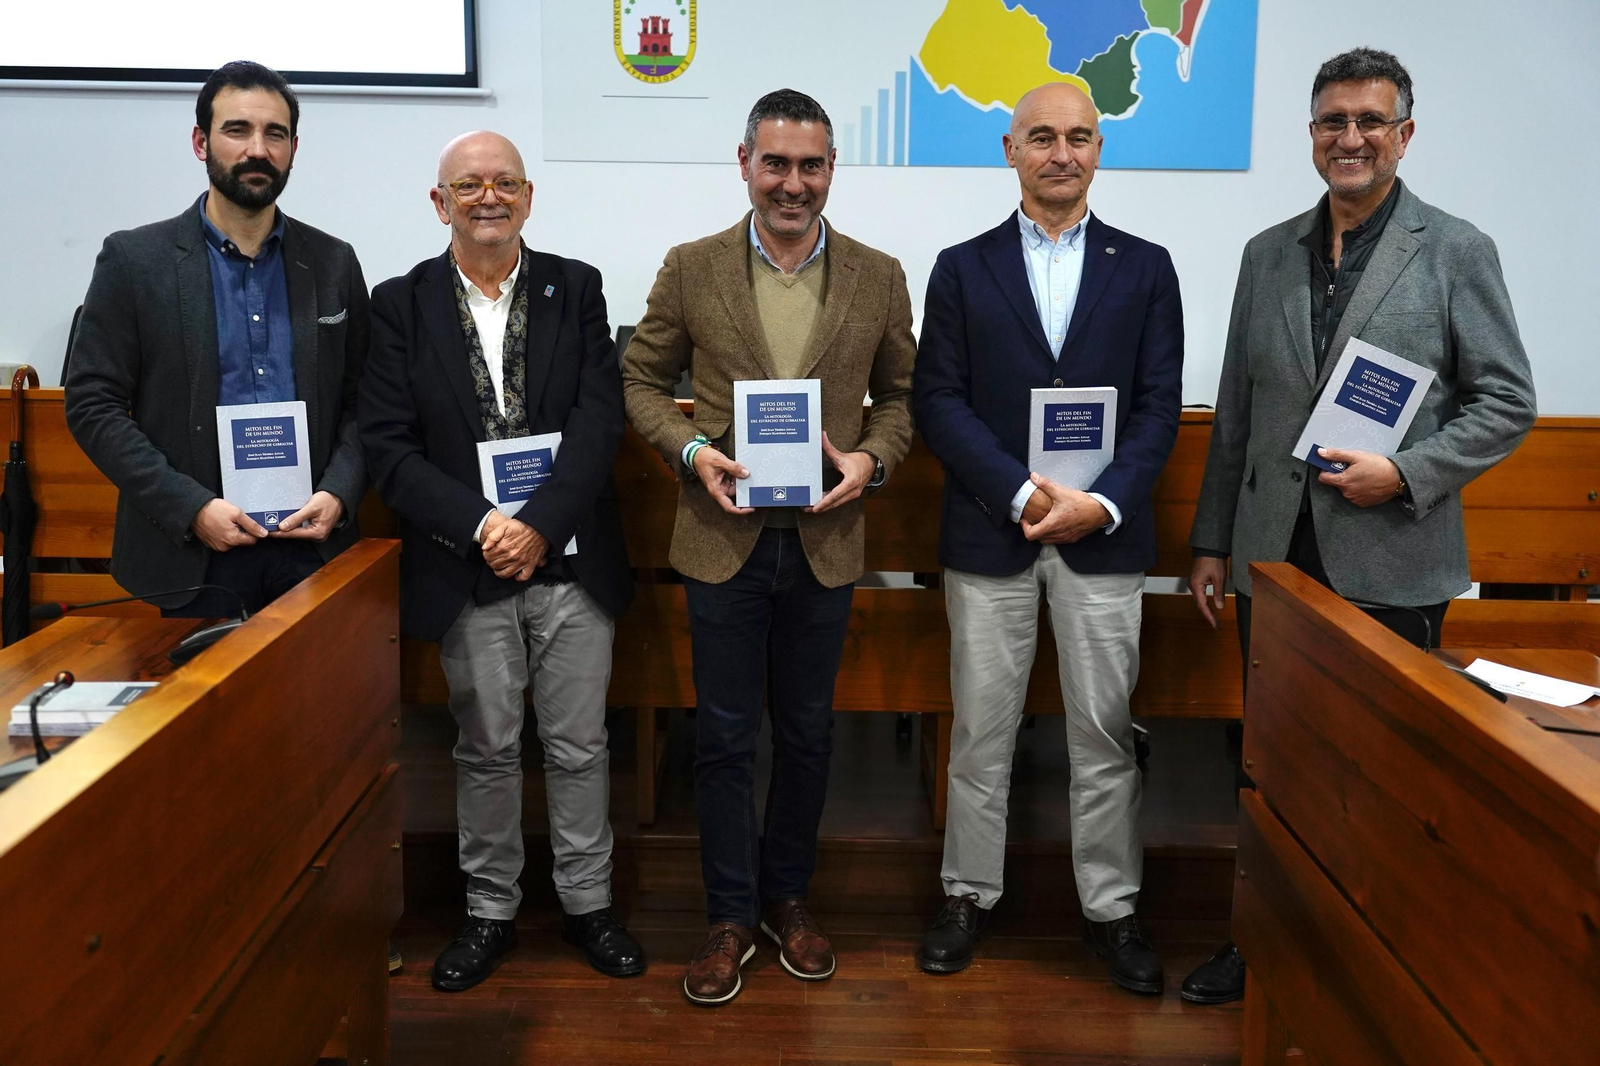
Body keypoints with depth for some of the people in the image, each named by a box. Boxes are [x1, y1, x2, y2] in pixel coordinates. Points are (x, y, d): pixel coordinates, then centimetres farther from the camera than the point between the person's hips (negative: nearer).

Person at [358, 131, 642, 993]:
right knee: (486, 750, 12)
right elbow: (388, 445, -5)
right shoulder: (400, 304, 2)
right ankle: (490, 911, 29)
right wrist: (479, 527, -16)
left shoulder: (576, 289, 3)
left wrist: (539, 524, -17)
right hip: (466, 568, 0)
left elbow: (600, 421, -6)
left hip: (569, 563, 1)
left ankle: (588, 904, 27)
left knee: (579, 746, 10)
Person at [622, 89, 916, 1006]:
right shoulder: (691, 270, -2)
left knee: (807, 734, 14)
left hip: (826, 542, 1)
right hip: (725, 538, -1)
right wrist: (690, 450, -13)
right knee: (724, 739, 7)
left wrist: (872, 458, -11)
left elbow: (902, 392, 8)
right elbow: (642, 380, 4)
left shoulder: (878, 277, 1)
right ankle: (731, 916, 22)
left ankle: (789, 896, 33)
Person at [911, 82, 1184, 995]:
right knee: (982, 731, 8)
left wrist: (1103, 502, -13)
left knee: (1105, 732, 7)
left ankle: (1111, 906, 20)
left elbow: (1160, 405, 2)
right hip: (989, 533, 0)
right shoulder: (963, 268, 6)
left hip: (1103, 535, 0)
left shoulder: (1145, 267, 7)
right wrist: (1021, 493, -14)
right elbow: (939, 401, -2)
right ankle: (971, 894, 23)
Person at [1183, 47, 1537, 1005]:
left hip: (1389, 561, -3)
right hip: (1273, 554, 4)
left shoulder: (1455, 251, -1)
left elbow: (1508, 402, -2)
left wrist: (1406, 473, -17)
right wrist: (1213, 540, 9)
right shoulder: (1269, 253, 10)